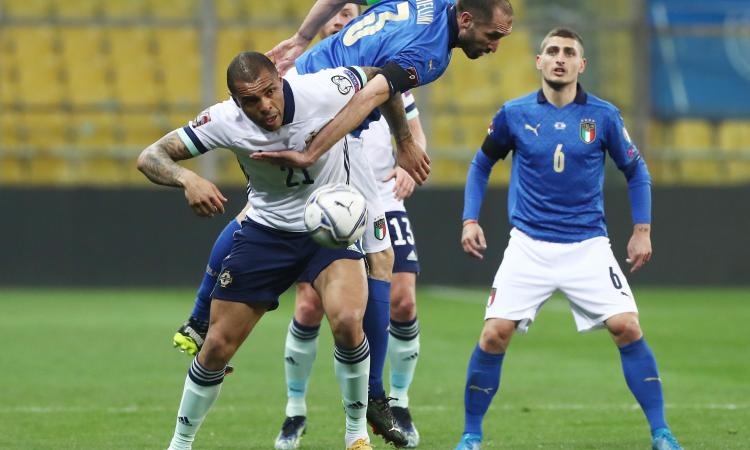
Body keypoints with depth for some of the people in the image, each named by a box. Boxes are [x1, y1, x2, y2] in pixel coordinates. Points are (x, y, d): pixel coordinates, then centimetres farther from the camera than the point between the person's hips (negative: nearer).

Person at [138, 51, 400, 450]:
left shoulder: (326, 89, -24)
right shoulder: (225, 122, -22)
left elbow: (380, 78, -4)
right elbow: (151, 156, -21)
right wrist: (186, 178, -42)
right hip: (266, 232, 1)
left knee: (348, 321, -27)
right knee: (218, 345, 0)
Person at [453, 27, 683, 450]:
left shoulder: (603, 115, -1)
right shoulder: (514, 114, 0)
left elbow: (636, 171, 12)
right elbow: (482, 164, 15)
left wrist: (642, 230, 5)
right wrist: (470, 220, 6)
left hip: (588, 246, 0)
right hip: (529, 245, 0)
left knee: (627, 327, -14)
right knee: (495, 334, -12)